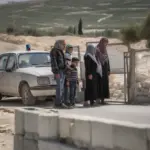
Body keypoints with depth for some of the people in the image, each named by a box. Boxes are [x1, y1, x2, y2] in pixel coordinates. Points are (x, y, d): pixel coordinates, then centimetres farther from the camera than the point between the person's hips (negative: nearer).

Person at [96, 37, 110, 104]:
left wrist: (108, 70, 13)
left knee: (105, 84, 5)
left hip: (105, 69, 8)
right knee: (99, 84, -10)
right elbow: (96, 60, -15)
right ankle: (98, 98, -9)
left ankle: (102, 99, 6)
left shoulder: (105, 50, 17)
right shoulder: (97, 50, -8)